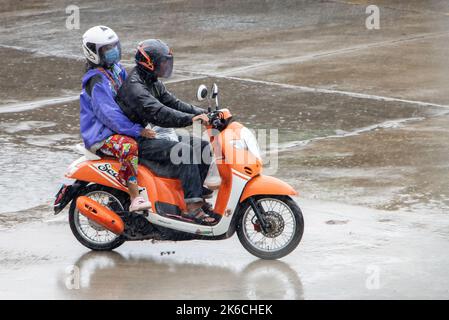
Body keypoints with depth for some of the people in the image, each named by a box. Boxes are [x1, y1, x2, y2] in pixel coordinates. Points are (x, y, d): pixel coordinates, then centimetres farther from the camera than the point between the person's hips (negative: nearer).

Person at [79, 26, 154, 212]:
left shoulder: (117, 70, 12)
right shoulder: (97, 81, -17)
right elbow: (109, 114, -25)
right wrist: (137, 130, -28)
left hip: (117, 128, 10)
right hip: (100, 136, -10)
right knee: (129, 147, -38)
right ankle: (135, 200, -41)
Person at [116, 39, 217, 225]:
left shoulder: (153, 83, 15)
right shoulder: (134, 86, -19)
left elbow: (172, 103, 14)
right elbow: (157, 113, -32)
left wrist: (202, 113, -1)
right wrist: (190, 119, -38)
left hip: (157, 134, 10)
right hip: (140, 142, -10)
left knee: (203, 147, 1)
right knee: (185, 151, -29)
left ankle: (198, 191, 6)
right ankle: (192, 207, -31)